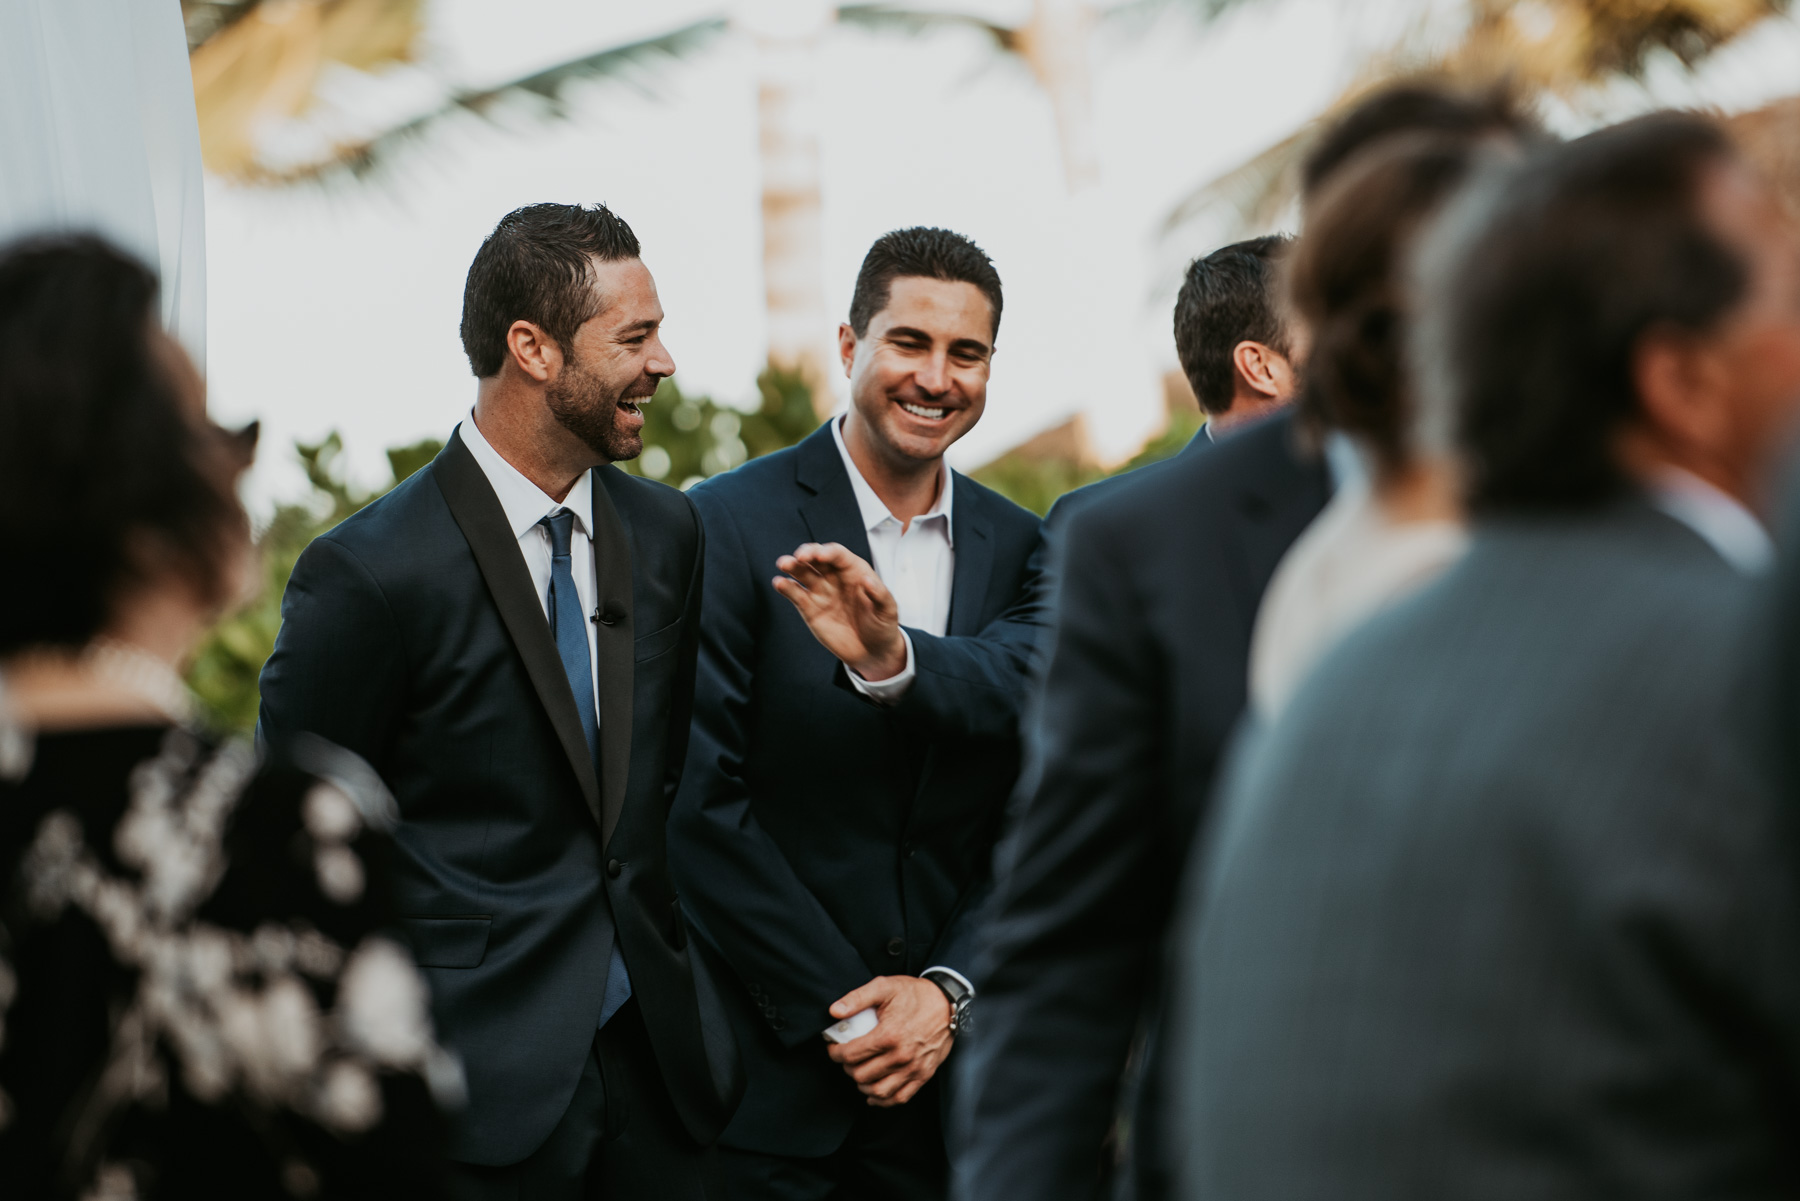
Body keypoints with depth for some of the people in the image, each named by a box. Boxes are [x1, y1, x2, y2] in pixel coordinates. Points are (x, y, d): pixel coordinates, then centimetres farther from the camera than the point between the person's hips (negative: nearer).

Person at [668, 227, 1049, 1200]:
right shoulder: (731, 525, -7)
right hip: (768, 1066, -3)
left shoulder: (1017, 548, 6)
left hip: (943, 1058, 4)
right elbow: (700, 802, -10)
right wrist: (842, 1013, -10)